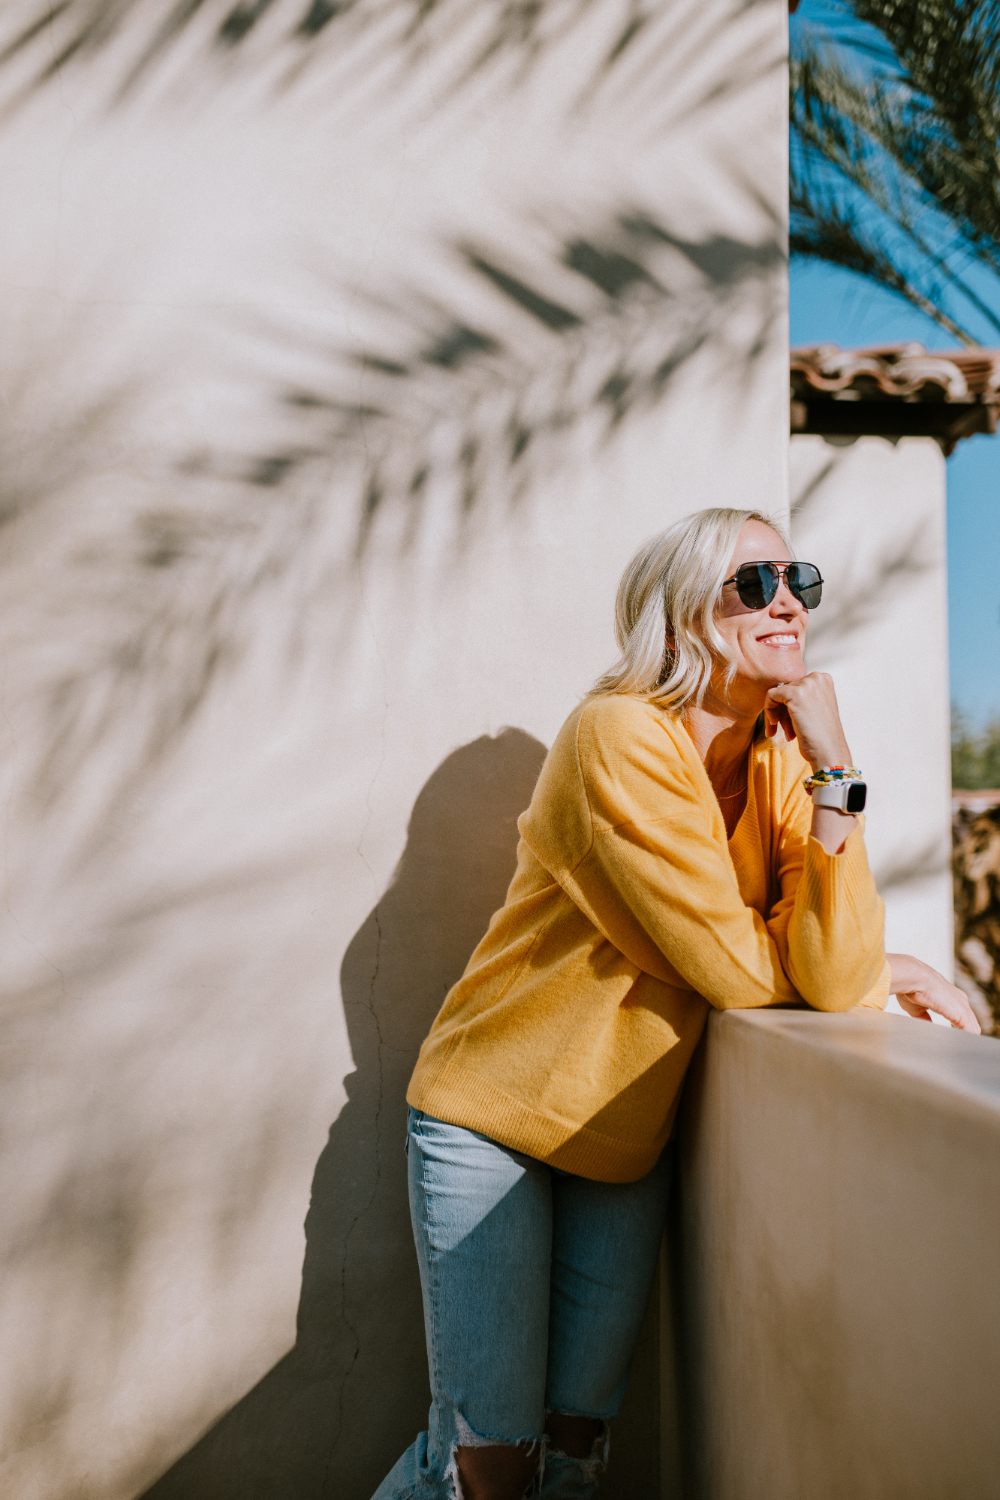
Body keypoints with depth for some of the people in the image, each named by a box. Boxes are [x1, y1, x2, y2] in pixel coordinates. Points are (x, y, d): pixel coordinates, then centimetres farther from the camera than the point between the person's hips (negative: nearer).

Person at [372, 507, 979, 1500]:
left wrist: (831, 770, -18)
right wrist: (878, 969, -7)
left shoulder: (784, 758, -3)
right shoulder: (622, 738, -22)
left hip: (628, 1143, 6)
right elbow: (745, 971, -22)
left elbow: (832, 979, -16)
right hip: (492, 1117, -5)